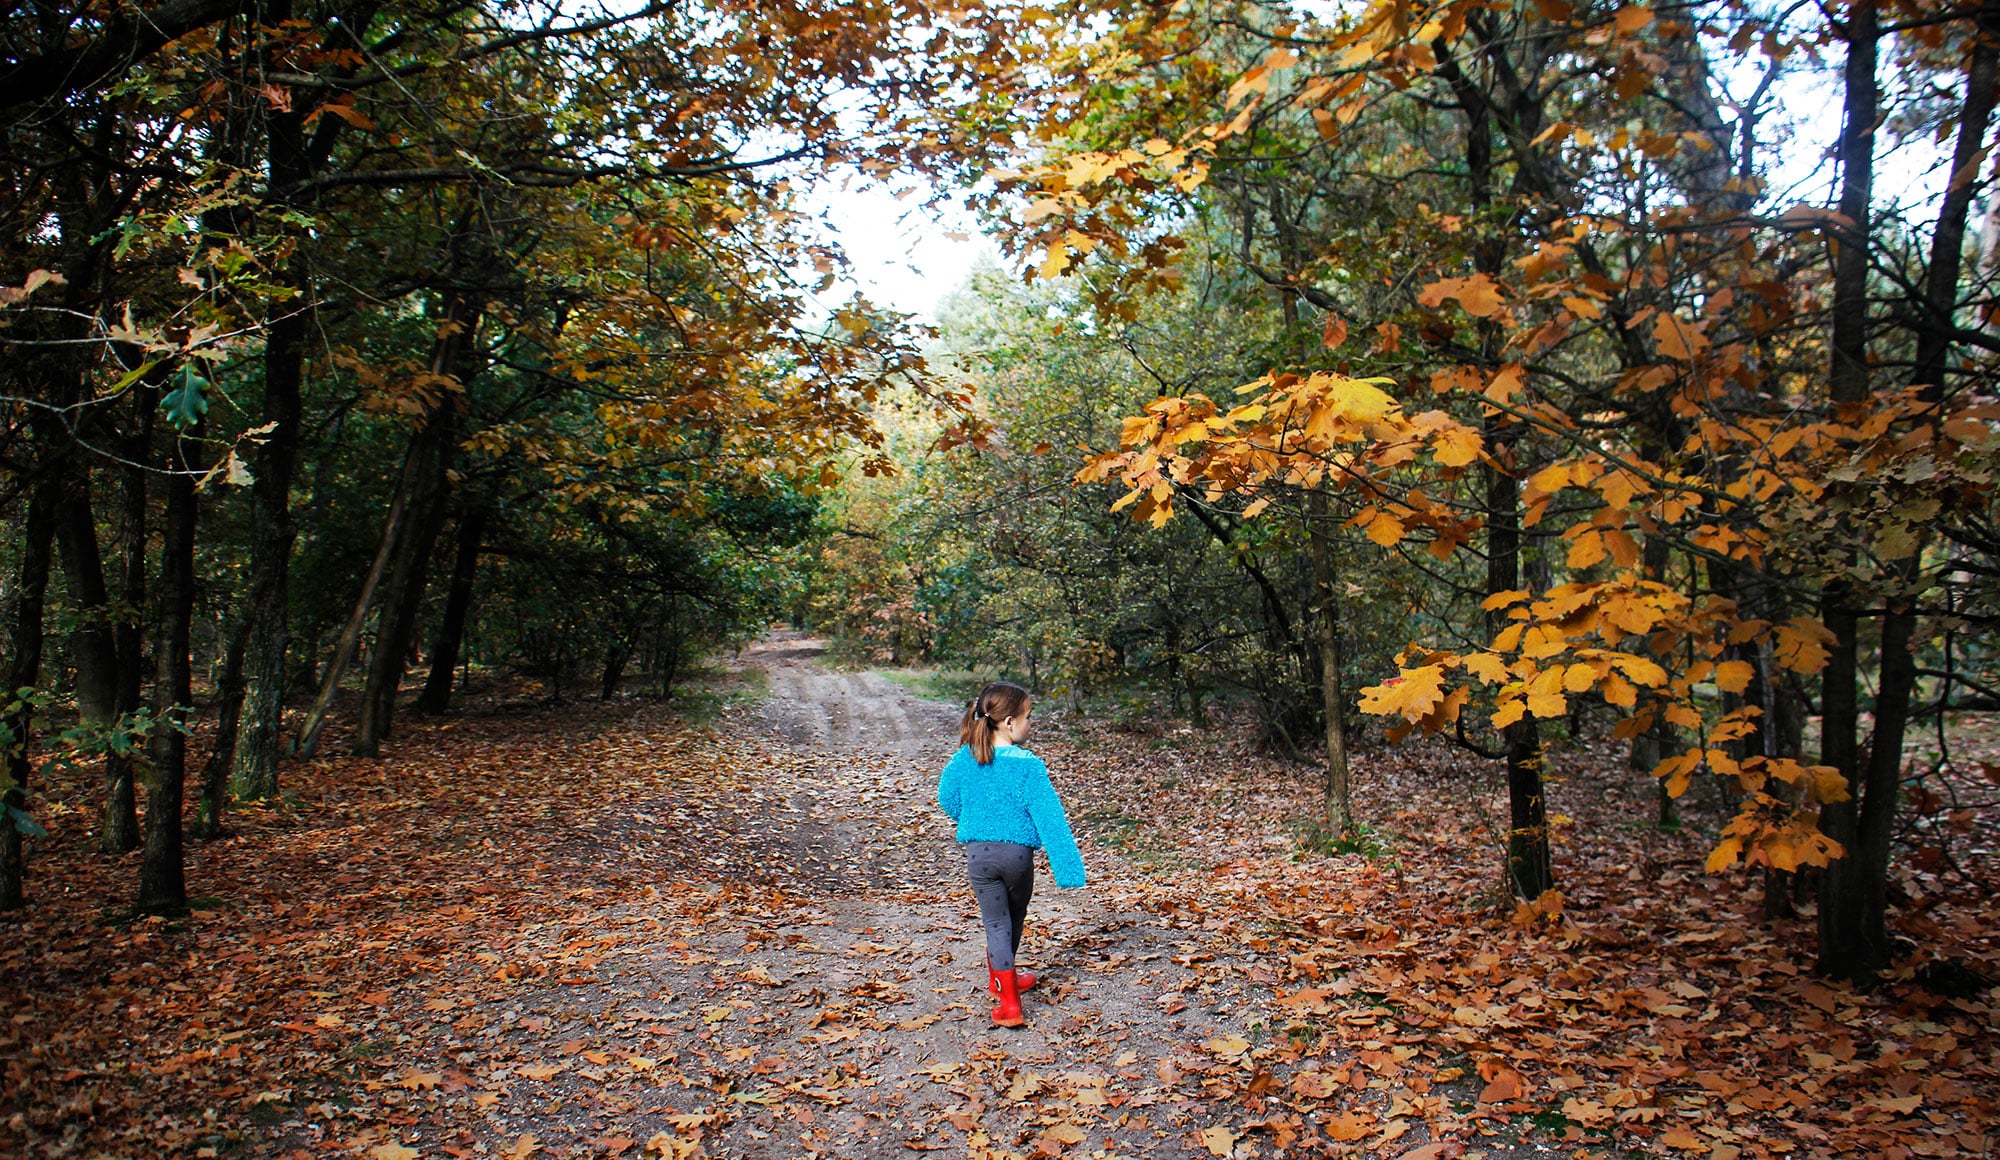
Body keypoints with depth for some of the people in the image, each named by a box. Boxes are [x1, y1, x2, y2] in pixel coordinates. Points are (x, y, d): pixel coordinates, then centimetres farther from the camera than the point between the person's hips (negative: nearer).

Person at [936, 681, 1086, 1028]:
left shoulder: (965, 759, -5)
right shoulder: (1029, 766, -16)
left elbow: (947, 798, 10)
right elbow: (1049, 817, -17)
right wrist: (1068, 866, -13)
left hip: (978, 853, 1)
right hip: (1018, 853, -1)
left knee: (996, 924, 7)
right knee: (1014, 919, 23)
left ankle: (1009, 1002, 0)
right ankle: (1002, 979, 44)